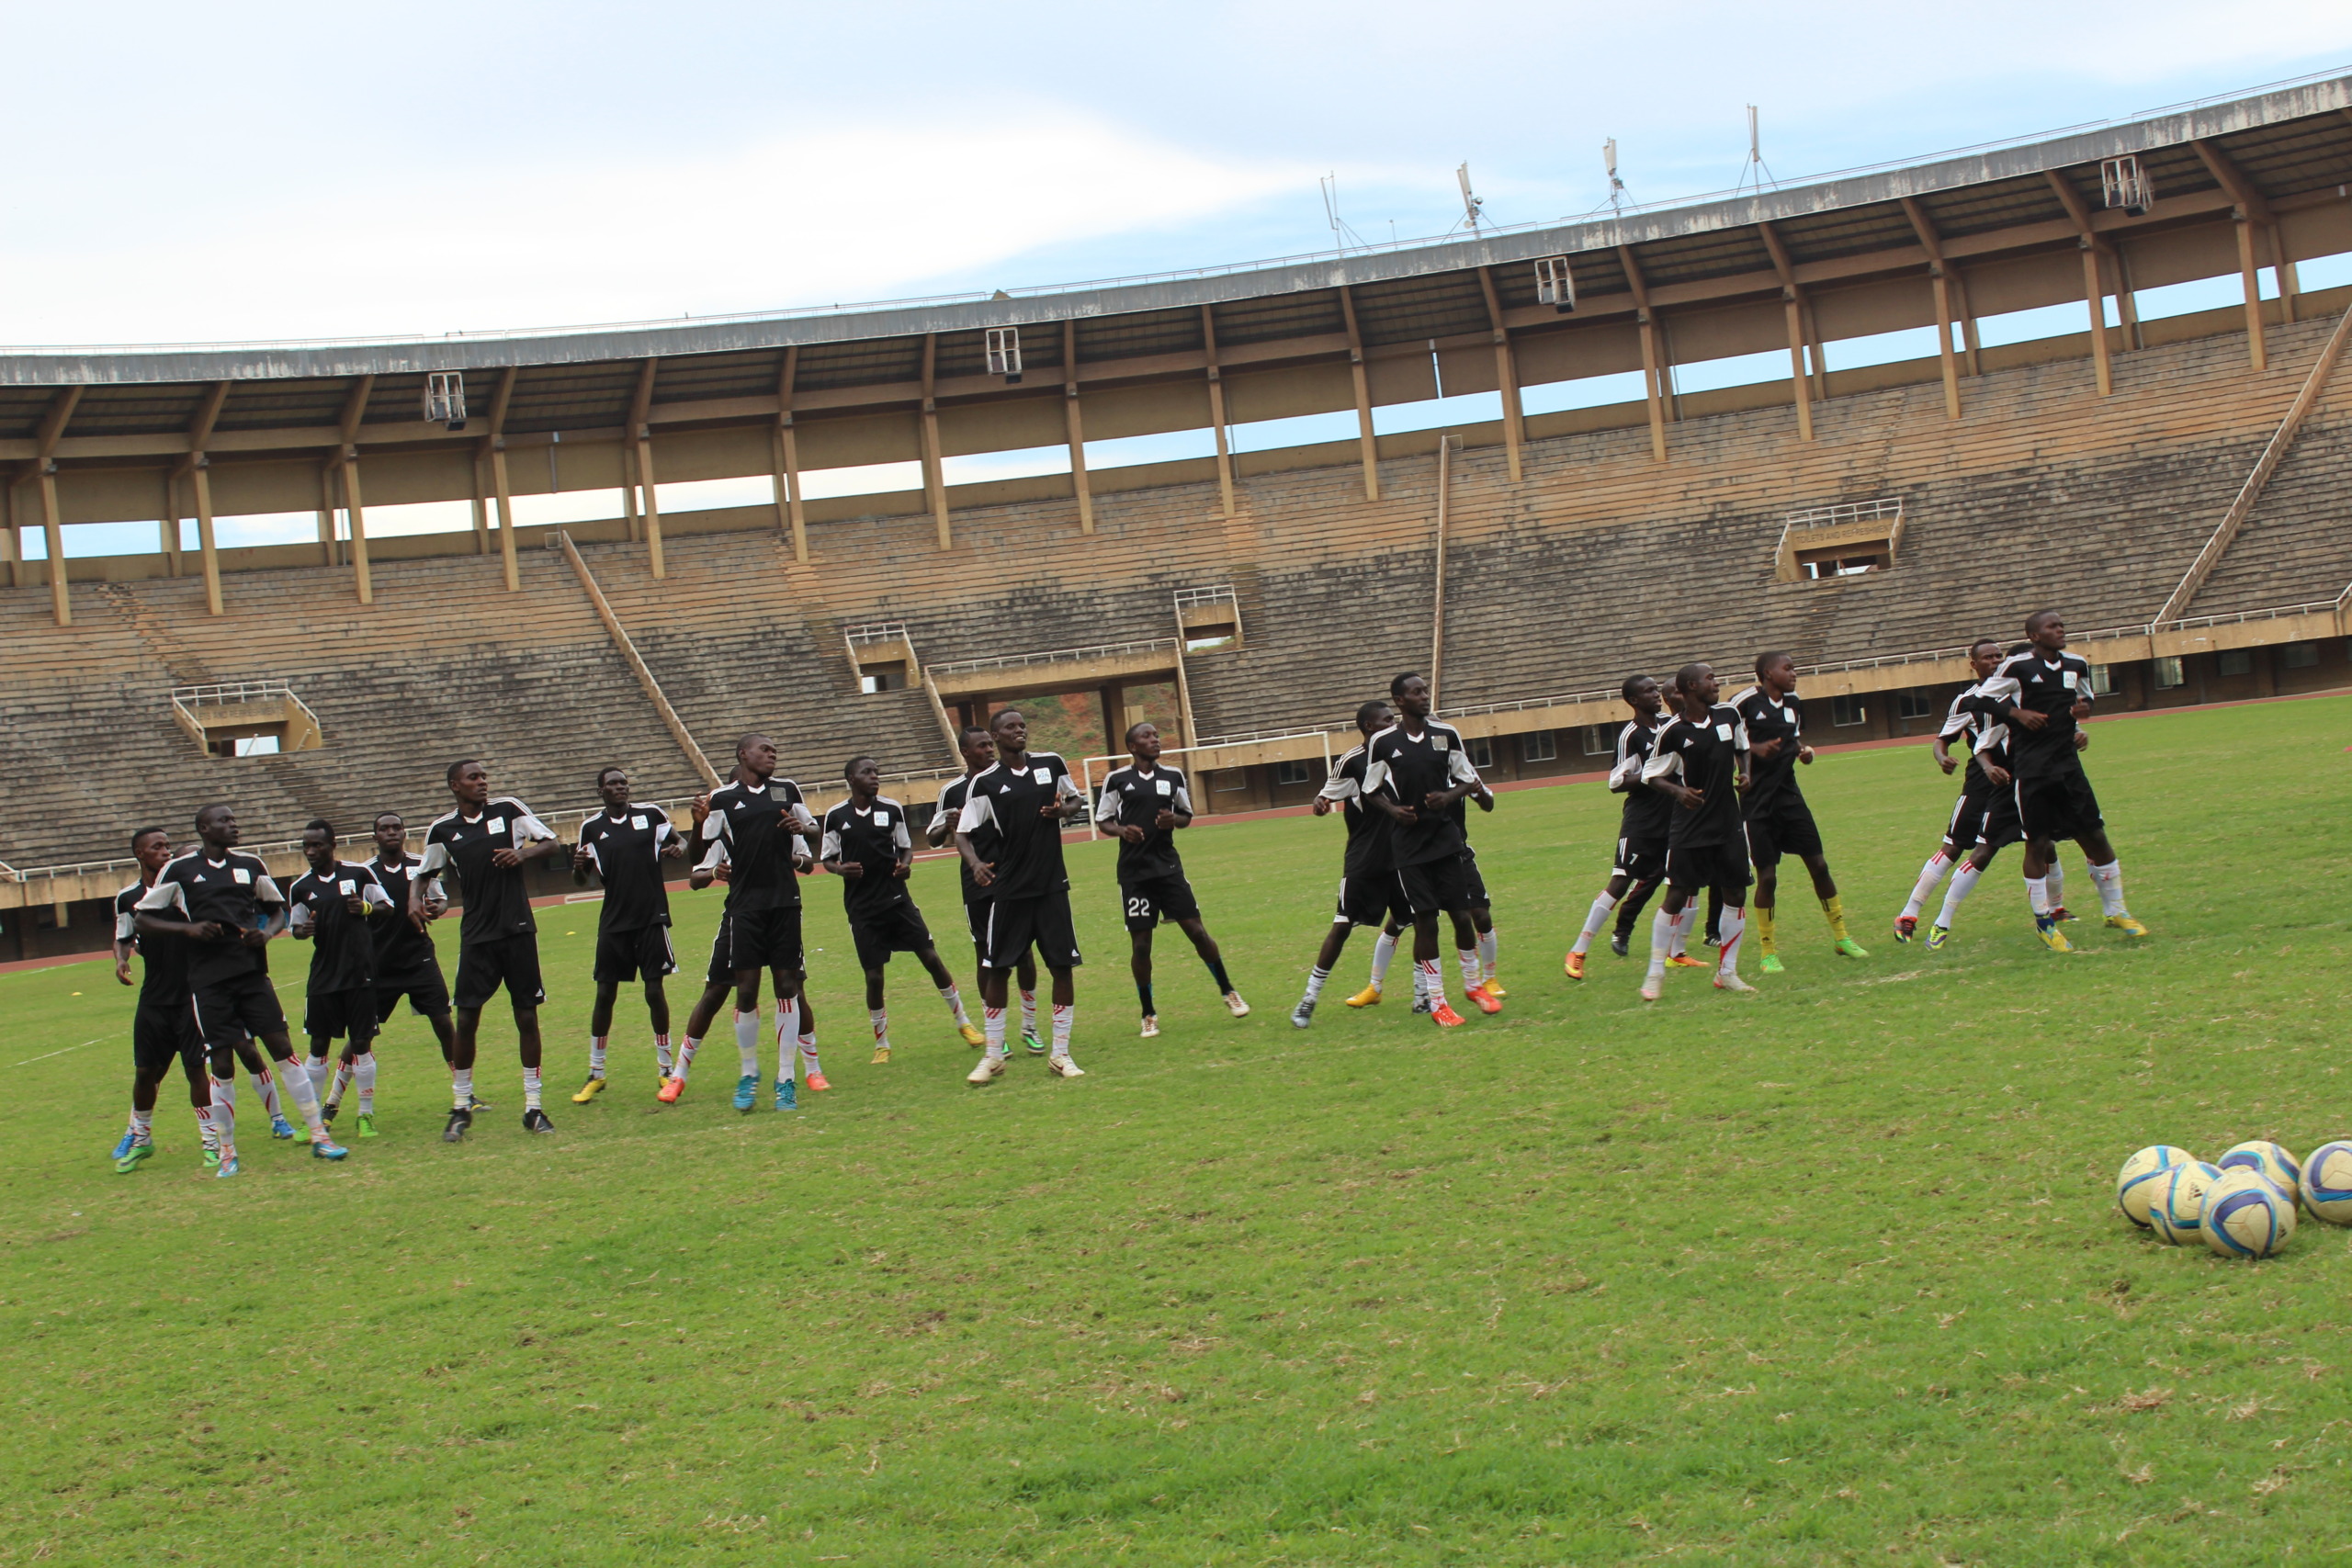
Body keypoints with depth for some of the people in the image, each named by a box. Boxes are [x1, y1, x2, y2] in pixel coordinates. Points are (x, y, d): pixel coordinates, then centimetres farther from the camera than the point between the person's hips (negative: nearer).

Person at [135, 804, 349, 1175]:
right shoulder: (179, 870, -1)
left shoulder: (250, 866, 10)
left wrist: (266, 932, -1)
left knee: (283, 1049, -2)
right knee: (222, 1064, -1)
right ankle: (227, 1152, 11)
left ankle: (319, 1136, 3)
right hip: (209, 980, -3)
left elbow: (277, 909, 21)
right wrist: (187, 928, -13)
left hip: (252, 973, 3)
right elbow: (140, 921, 2)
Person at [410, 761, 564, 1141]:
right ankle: (461, 1107, 8)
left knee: (527, 1016, 1)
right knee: (466, 1018, -4)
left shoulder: (508, 809, 2)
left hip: (518, 930, 0)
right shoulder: (442, 829, 4)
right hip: (476, 935, 0)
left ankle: (533, 1107, 9)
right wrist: (415, 900, -6)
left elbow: (553, 844, 5)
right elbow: (423, 874, 15)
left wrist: (524, 853, -14)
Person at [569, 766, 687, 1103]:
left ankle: (665, 1070, 10)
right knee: (604, 994, 3)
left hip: (652, 918, -2)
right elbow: (582, 880, 12)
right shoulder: (591, 828, 5)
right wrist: (578, 867, -12)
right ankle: (595, 1074, 12)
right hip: (613, 922, 2)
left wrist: (679, 849, -12)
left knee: (654, 991, -2)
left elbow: (679, 841, 12)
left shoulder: (651, 815, 1)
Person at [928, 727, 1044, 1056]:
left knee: (1023, 950, 3)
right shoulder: (952, 791, 2)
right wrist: (949, 827, -15)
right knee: (987, 955, 3)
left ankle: (1029, 1026, 15)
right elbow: (934, 838, 7)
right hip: (977, 886, 0)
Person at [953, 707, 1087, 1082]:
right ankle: (993, 1056, 12)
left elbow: (1076, 799, 19)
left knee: (1063, 966, 1)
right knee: (997, 969, 0)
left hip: (1052, 885, 2)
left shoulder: (1051, 764, 3)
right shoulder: (984, 782, -5)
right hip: (1008, 889, -2)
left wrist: (1065, 810, -5)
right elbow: (963, 833, -5)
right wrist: (975, 862, -24)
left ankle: (1061, 1055, 10)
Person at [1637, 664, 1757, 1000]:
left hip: (1728, 823, 5)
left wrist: (1744, 773, 1)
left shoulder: (1729, 714, 1)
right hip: (1689, 827, -5)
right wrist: (1678, 791, -21)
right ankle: (1656, 973, 8)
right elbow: (1651, 776, -4)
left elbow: (1742, 748, 20)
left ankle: (1727, 972, 17)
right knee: (1677, 896, -4)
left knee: (1735, 893, 4)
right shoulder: (1672, 731, -13)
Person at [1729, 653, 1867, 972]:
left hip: (1789, 795, 6)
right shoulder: (1745, 701, -12)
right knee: (1767, 875, -3)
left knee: (1818, 864, 4)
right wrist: (1755, 748, -24)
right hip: (1757, 801, -6)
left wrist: (1804, 751, 2)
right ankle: (1768, 952, 11)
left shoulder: (1794, 702, 9)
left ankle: (1841, 938, 17)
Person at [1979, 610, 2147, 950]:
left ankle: (2115, 911, 18)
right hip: (2030, 768, -5)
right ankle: (2043, 923, 12)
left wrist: (2083, 710, 2)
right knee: (2038, 843, -1)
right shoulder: (2017, 666, -7)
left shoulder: (2077, 665, 9)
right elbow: (1987, 698, -1)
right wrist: (2018, 713, -15)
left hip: (2068, 764, 5)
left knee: (2095, 835, 4)